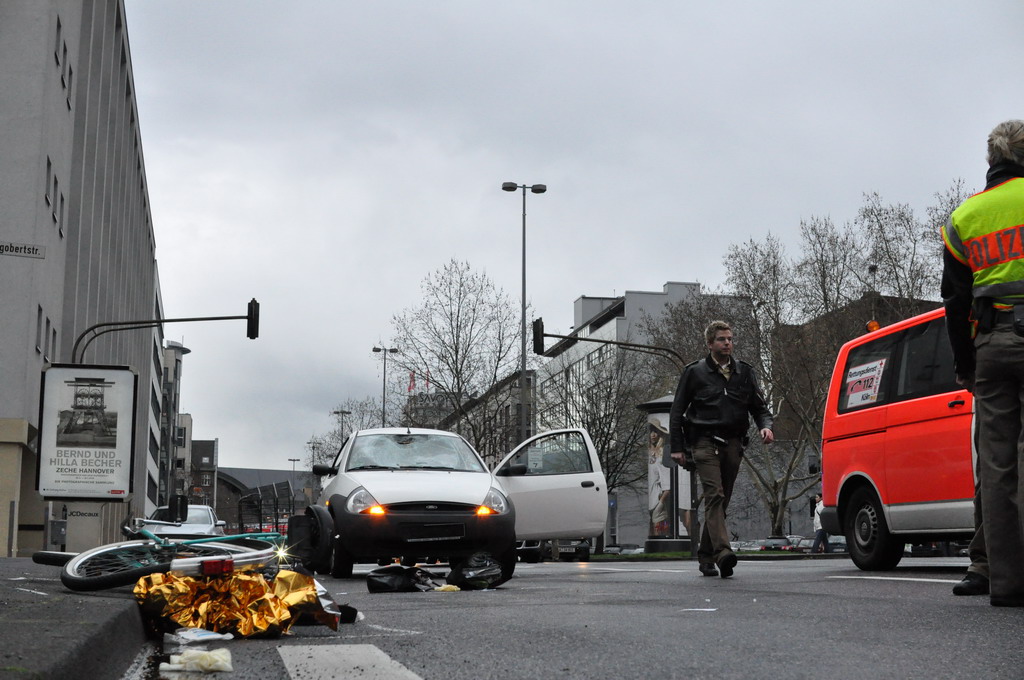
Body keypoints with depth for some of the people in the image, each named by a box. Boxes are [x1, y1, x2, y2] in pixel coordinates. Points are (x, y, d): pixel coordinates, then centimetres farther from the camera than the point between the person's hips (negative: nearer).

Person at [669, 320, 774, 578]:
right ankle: (723, 552, -32)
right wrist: (676, 447, 0)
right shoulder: (694, 372, 5)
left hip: (732, 445, 4)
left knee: (721, 501, 7)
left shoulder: (744, 373, 15)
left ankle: (705, 556, 17)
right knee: (714, 496, -19)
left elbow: (759, 406, 18)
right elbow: (677, 412, 7)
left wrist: (765, 426, -5)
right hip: (705, 443, -4)